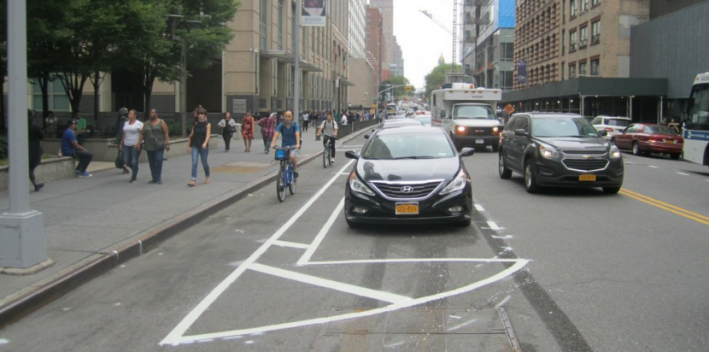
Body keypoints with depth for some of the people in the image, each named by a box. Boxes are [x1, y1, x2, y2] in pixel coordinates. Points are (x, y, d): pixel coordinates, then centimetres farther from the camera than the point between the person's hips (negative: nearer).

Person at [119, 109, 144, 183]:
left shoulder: (139, 124, -4)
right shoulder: (126, 123, 14)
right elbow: (124, 134, 18)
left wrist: (139, 143, -20)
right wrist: (121, 144, 15)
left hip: (135, 145, -6)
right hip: (126, 145, 6)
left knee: (134, 162, -6)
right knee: (126, 161, 3)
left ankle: (133, 178, 4)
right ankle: (135, 170, 31)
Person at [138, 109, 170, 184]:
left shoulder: (161, 123, 3)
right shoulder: (146, 123, 13)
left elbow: (166, 133, -1)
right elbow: (142, 134, 12)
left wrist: (167, 143, -9)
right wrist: (139, 143, 2)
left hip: (159, 146, -4)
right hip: (149, 146, 4)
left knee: (159, 160, -16)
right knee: (151, 163, 4)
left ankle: (159, 178, -9)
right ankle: (154, 178, 12)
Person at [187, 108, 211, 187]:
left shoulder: (207, 124, -2)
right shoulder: (195, 124, 6)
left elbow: (208, 135, -15)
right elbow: (191, 135, 10)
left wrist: (205, 143, -31)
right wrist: (189, 145, 9)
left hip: (203, 146, -2)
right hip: (195, 146, 2)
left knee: (204, 162, 10)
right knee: (194, 163, -8)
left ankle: (207, 177, 32)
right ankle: (193, 180, -12)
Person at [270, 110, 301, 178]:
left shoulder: (295, 125, -10)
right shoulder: (281, 125, -5)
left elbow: (297, 134, -24)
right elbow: (276, 134, -17)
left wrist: (298, 144, -41)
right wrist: (273, 143, -34)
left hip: (294, 145, -3)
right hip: (284, 145, 3)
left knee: (292, 156, -28)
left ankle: (295, 170, -4)